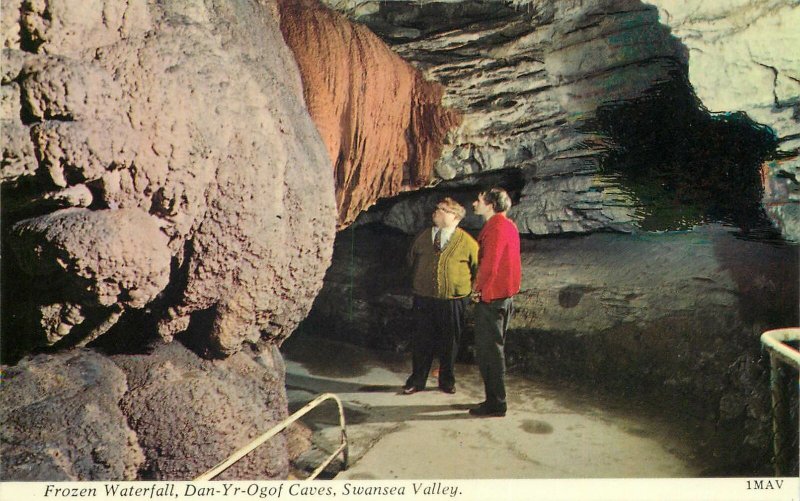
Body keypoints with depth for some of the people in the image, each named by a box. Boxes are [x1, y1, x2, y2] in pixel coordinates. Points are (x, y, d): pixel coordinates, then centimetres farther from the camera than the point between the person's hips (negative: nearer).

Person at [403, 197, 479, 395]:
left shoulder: (466, 241, -5)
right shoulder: (423, 237, 8)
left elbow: (478, 268, 2)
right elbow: (411, 259, 21)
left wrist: (470, 291, 2)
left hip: (453, 302, -2)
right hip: (424, 300, 3)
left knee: (449, 343, 9)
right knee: (422, 341, 6)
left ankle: (447, 381, 25)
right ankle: (417, 380, 19)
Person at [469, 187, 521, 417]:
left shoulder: (495, 227, -17)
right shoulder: (508, 226, 13)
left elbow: (489, 264, -21)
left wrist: (478, 289, -6)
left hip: (491, 297, -10)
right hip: (503, 295, 10)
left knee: (488, 351, -2)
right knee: (493, 350, 17)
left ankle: (495, 404, 5)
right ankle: (495, 400, 24)